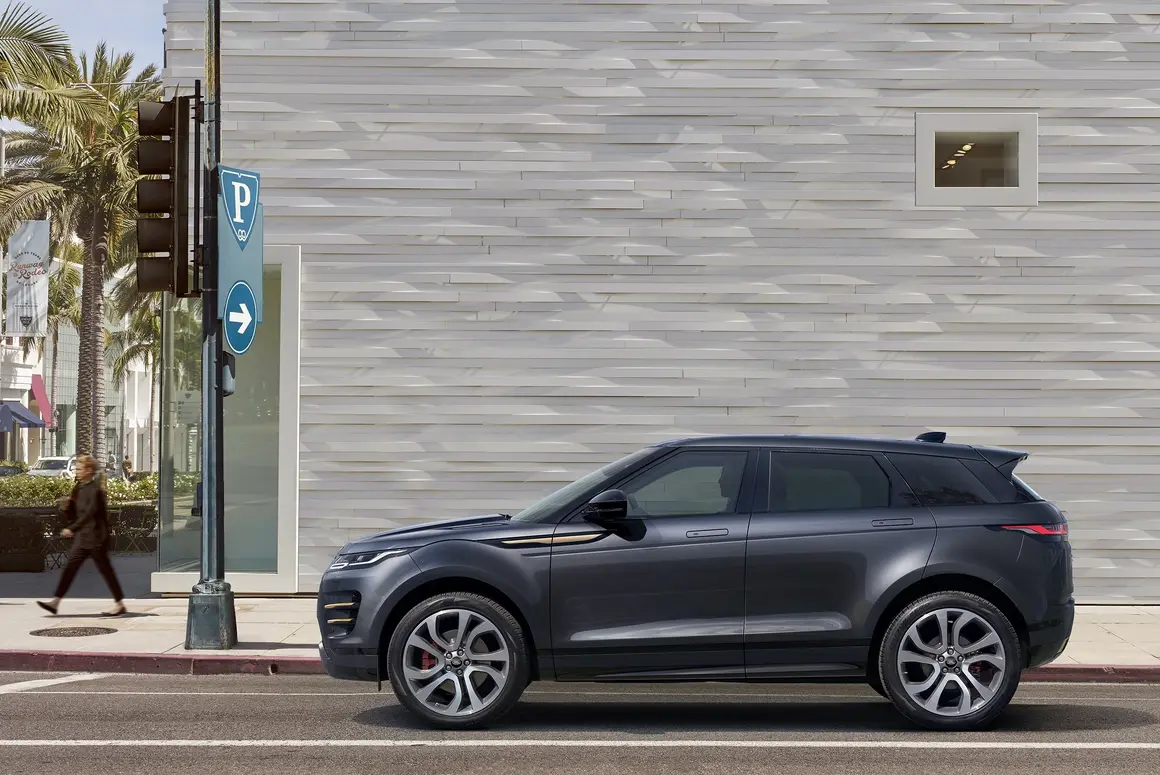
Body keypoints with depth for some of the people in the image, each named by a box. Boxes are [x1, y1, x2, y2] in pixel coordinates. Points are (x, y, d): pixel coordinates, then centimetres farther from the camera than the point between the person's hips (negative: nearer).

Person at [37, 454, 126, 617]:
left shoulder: (95, 489, -14)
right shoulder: (79, 488, 12)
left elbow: (90, 513, -24)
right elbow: (75, 513, 16)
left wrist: (72, 528, -28)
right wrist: (67, 507, -5)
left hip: (95, 537, -9)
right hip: (82, 538, 9)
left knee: (105, 570, -2)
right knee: (70, 568, 4)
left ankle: (119, 604, 6)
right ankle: (55, 602, 3)